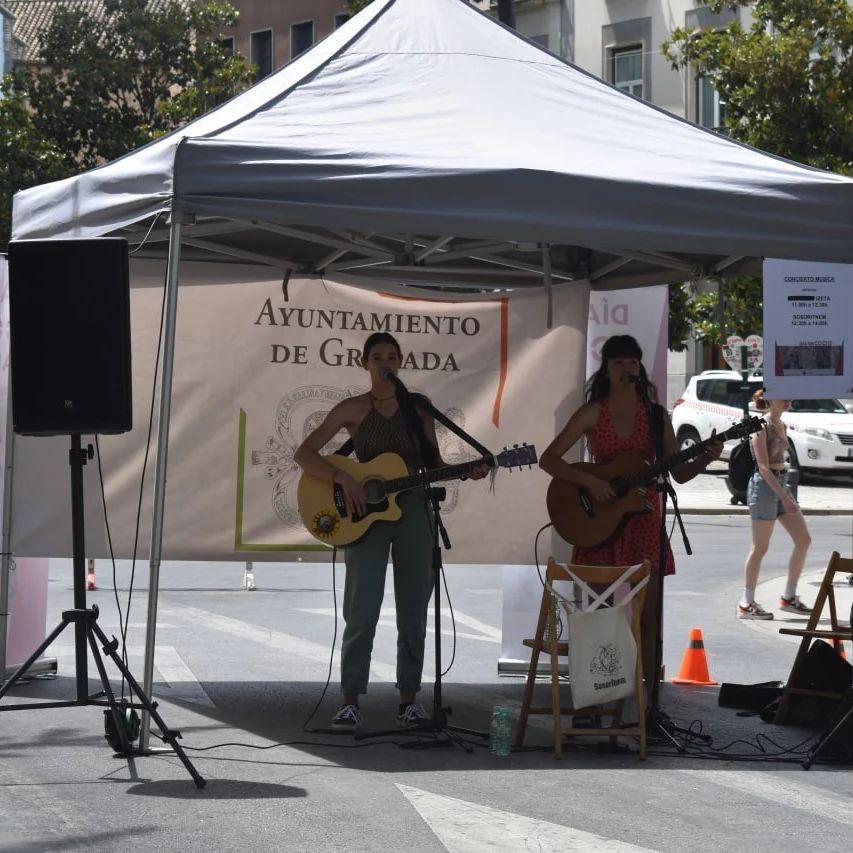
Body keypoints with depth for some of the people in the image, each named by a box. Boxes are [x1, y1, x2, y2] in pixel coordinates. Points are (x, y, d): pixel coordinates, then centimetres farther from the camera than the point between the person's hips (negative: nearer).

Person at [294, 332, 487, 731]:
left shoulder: (418, 406, 7)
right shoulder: (353, 409, 0)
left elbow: (434, 464, 13)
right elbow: (304, 454, -4)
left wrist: (467, 473, -6)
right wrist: (344, 480, -17)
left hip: (412, 509, 2)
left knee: (413, 609, 5)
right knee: (362, 611, -8)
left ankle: (408, 698, 15)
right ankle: (350, 701, -1)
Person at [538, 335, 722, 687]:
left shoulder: (655, 414, 4)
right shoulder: (592, 413, -2)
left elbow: (679, 473, 6)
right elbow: (548, 460, -6)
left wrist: (704, 459, -13)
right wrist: (588, 481, -18)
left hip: (643, 519, 2)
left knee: (647, 612, 1)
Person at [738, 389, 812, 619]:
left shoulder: (781, 425, 13)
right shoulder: (761, 427, -13)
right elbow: (763, 467, -18)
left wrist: (785, 494, 18)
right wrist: (784, 497, -23)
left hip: (781, 483, 9)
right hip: (764, 486, -9)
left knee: (804, 540, 5)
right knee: (760, 548, -4)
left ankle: (789, 597, 15)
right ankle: (747, 603, 4)